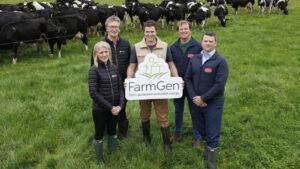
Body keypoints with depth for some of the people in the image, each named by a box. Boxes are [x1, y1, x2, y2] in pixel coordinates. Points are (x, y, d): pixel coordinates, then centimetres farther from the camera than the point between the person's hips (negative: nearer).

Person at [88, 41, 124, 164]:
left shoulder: (114, 68, 2)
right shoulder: (94, 70, -12)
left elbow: (120, 87, 3)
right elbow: (93, 92, -17)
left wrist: (120, 105, -10)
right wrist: (110, 107, -17)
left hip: (114, 108, 5)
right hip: (100, 109, -4)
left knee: (112, 132, 20)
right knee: (99, 134, 10)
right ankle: (100, 160, 30)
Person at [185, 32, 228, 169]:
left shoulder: (220, 61, -10)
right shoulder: (194, 59, 5)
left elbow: (219, 84, -17)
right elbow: (188, 78, 4)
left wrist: (203, 98, -17)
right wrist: (194, 97, -9)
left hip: (213, 103, -4)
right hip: (197, 102, 5)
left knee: (212, 133, 3)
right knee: (202, 129, 18)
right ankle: (208, 146, 43)